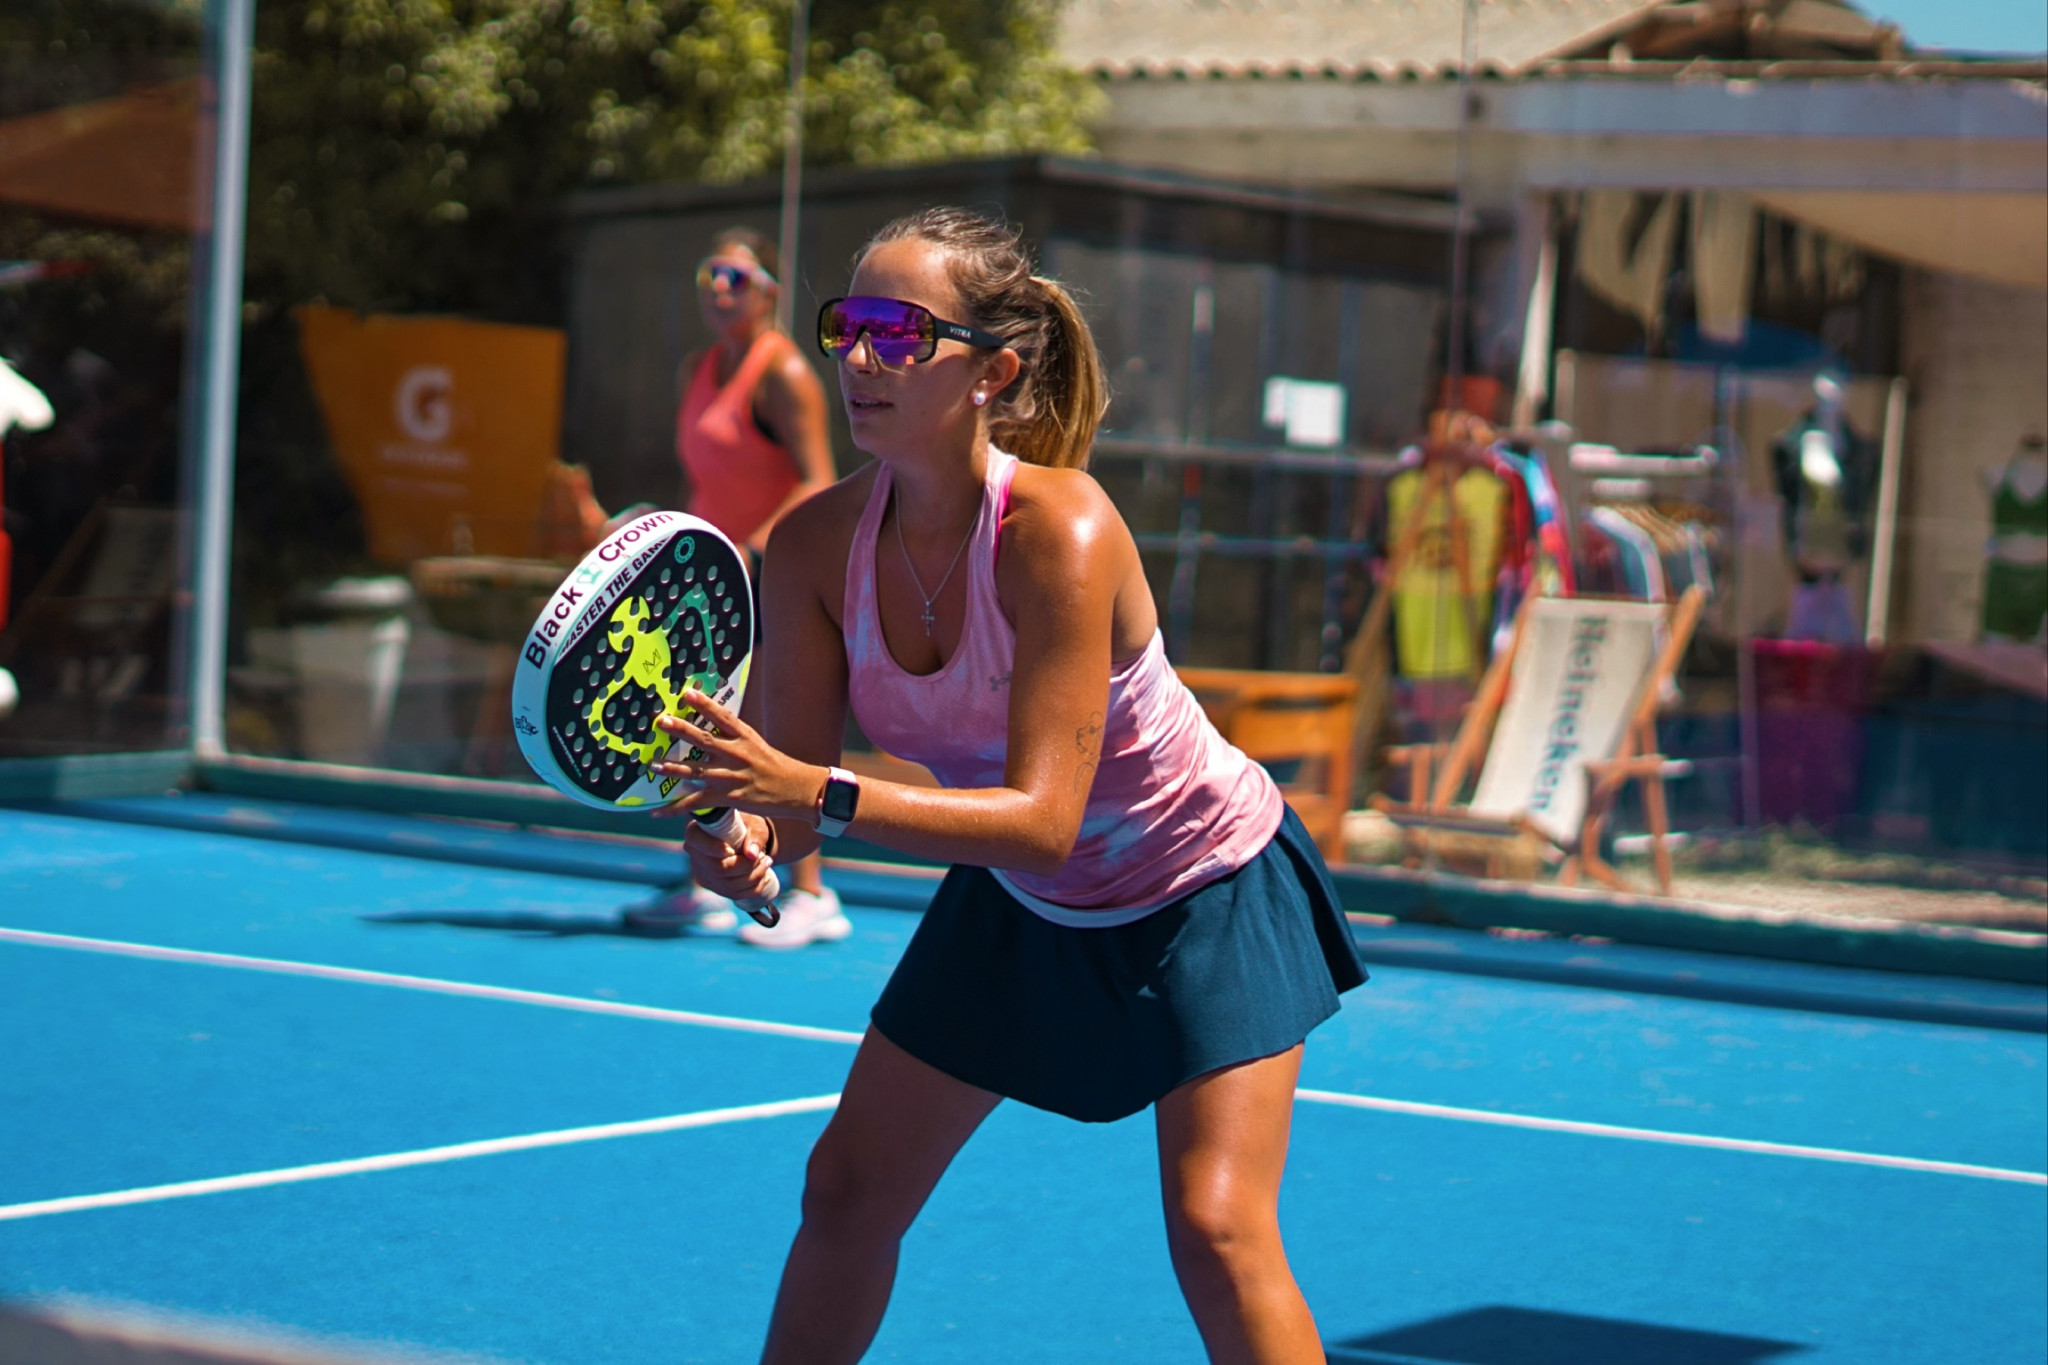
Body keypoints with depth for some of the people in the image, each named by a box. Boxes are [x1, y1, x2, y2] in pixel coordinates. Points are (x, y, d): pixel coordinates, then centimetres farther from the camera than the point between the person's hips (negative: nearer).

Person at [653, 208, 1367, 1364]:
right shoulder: (818, 543, -18)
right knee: (847, 1192, 10)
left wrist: (817, 793, -49)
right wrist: (744, 838, -37)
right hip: (1022, 908, 6)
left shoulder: (1059, 531, -34)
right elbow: (797, 784, -13)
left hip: (1207, 890, -6)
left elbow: (1042, 821, -39)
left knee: (1217, 1229, -17)